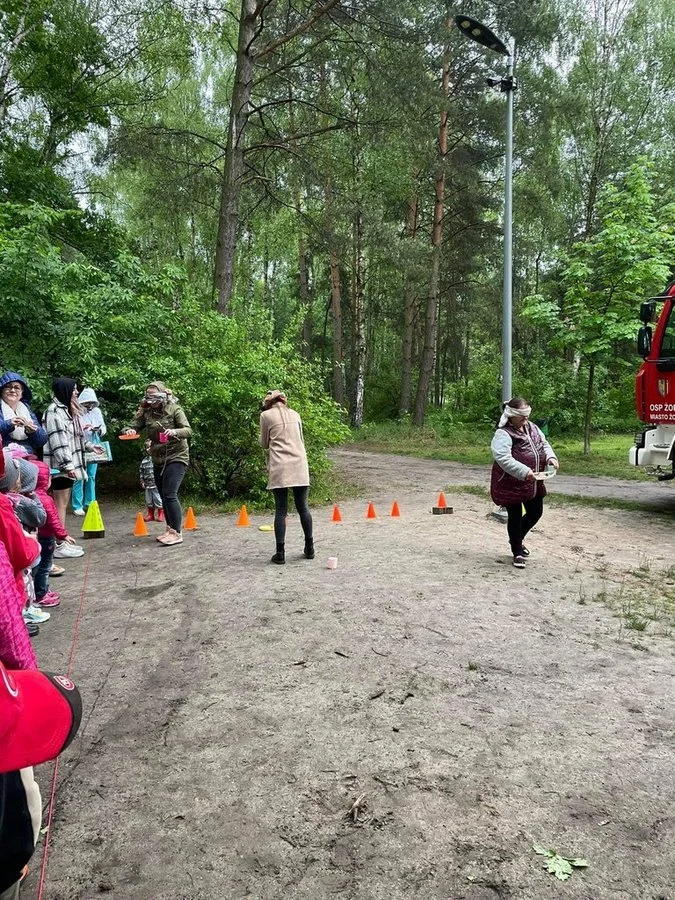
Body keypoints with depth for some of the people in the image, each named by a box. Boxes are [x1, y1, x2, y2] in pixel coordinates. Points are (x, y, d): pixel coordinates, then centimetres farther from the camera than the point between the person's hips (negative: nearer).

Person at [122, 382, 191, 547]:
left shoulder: (174, 409, -10)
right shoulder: (146, 412, 3)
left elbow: (188, 430, -15)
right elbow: (135, 426, 4)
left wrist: (174, 432, -35)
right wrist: (128, 431, -20)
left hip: (176, 457, -6)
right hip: (158, 459, 6)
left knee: (169, 494, -15)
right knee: (163, 496, 11)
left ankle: (177, 533, -11)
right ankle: (170, 529, 23)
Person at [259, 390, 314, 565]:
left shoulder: (266, 415, 6)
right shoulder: (294, 414, 17)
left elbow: (264, 444, 13)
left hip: (279, 467, -3)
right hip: (299, 465, 3)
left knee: (281, 510, 0)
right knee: (302, 506, 10)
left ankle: (280, 553, 1)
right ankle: (309, 549, 16)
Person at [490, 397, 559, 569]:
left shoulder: (531, 427, 6)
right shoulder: (503, 434, -20)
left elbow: (544, 443, 15)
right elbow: (503, 459, -30)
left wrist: (550, 457, -7)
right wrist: (524, 471, -37)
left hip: (532, 483, 8)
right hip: (511, 484, -8)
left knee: (535, 512, 16)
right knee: (515, 516, 4)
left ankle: (517, 539, 41)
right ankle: (517, 552, 21)